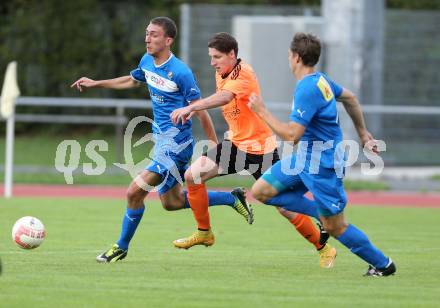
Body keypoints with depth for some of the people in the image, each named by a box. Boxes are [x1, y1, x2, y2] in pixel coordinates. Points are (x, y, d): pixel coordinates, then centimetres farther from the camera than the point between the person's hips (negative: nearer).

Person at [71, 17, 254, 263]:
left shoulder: (181, 72, -21)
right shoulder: (147, 62, 3)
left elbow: (200, 111, -15)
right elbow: (132, 81, 26)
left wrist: (216, 148, -11)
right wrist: (96, 84, 24)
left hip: (175, 145, -9)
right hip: (161, 140, 9)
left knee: (135, 192, -12)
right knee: (172, 203, 20)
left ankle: (122, 248, 7)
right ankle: (232, 199, 32)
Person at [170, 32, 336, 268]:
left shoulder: (243, 73, -23)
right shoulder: (221, 74, 3)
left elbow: (224, 97, -41)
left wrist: (191, 108, -52)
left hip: (260, 148, -8)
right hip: (236, 143, 8)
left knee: (286, 207, -6)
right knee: (193, 175, -6)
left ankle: (324, 249, 13)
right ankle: (204, 233, 10)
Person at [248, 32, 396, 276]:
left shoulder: (307, 90, -26)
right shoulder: (320, 80, 5)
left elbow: (291, 134, -29)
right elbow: (350, 98, 21)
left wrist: (262, 112, -19)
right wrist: (363, 134, 30)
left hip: (322, 166, -9)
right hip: (305, 158, 9)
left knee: (335, 227, 0)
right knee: (261, 191, 5)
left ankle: (383, 264, 15)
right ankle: (321, 214, 7)